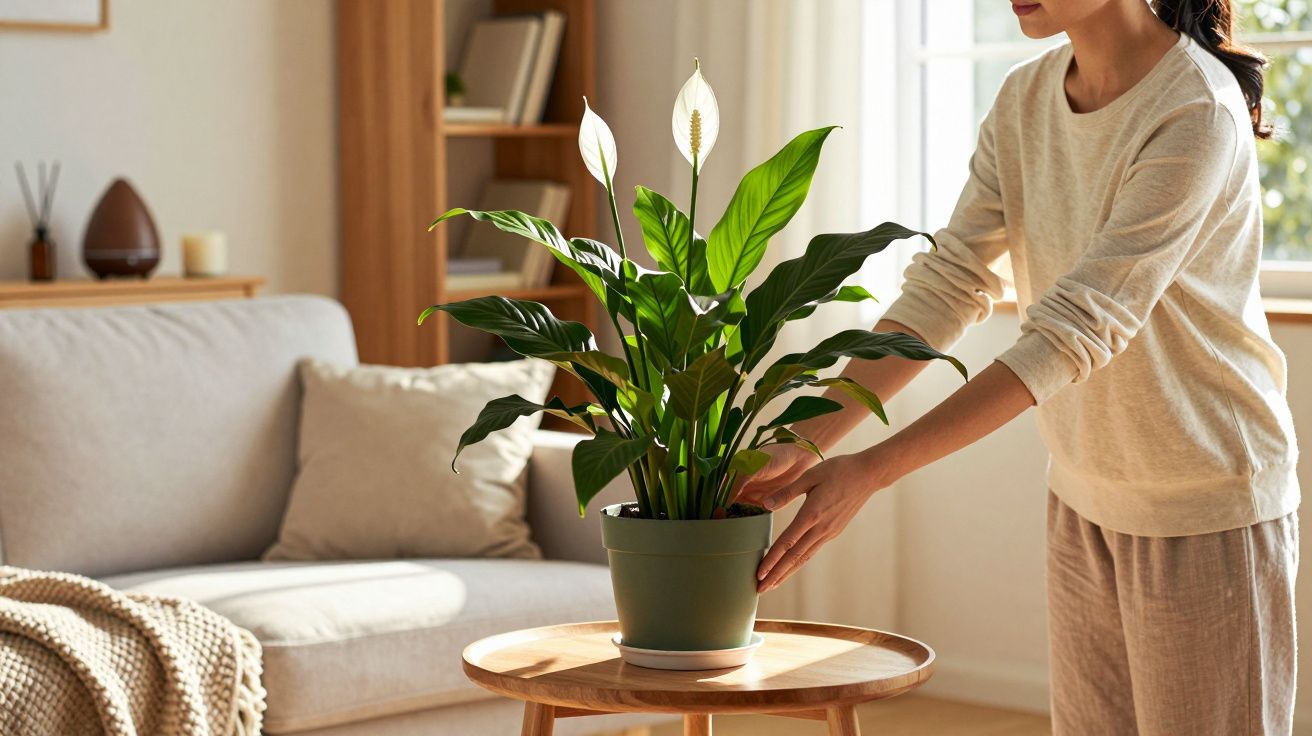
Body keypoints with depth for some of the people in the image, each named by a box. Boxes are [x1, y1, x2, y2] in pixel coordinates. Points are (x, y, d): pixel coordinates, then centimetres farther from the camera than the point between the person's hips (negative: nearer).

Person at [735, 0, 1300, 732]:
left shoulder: (1197, 114, -23)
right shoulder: (1024, 101, 0)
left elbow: (1076, 329, -28)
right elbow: (945, 287, -4)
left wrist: (870, 470, -32)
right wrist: (802, 445, -16)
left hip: (1207, 510, -6)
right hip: (1085, 504, 6)